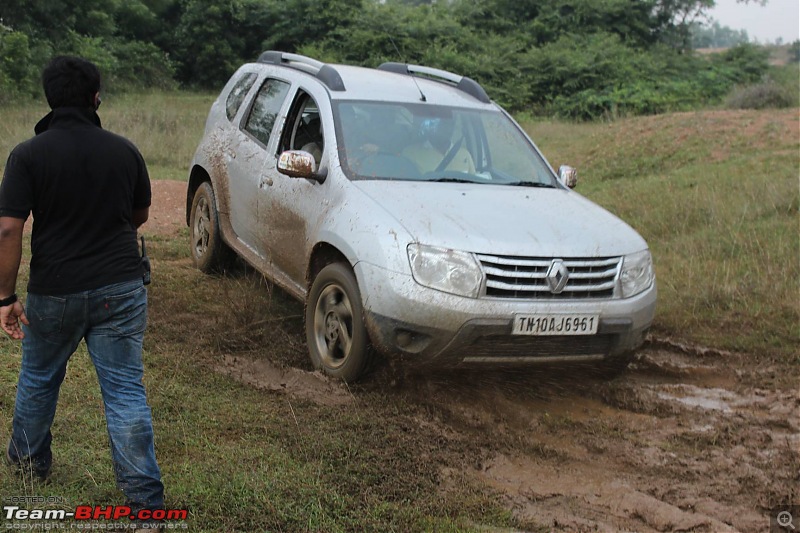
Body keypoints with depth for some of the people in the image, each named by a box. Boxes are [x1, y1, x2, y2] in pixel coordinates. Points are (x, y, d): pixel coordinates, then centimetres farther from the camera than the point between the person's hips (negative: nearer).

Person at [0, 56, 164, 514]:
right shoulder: (124, 150, -2)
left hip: (56, 291, -1)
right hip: (121, 287, 1)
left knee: (39, 378, 24)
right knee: (126, 391, 3)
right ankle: (146, 498, 2)